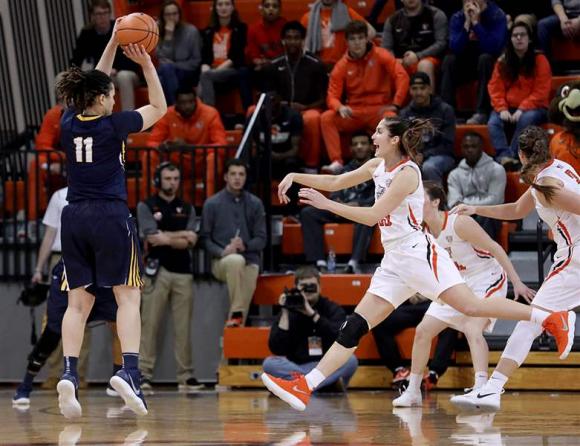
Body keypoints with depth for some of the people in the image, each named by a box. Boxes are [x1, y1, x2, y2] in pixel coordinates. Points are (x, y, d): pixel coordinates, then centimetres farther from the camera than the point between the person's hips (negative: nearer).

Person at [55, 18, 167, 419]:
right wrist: (146, 63, 7)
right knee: (128, 295, 0)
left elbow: (94, 84, 22)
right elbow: (159, 108, 6)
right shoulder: (113, 125, -8)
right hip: (111, 216, -5)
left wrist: (113, 43, 23)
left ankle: (69, 373, -10)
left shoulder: (69, 123, 5)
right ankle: (129, 371, -17)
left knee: (79, 302, 5)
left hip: (75, 217, 5)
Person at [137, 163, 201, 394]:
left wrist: (165, 238, -8)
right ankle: (144, 374, -6)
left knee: (183, 327, 2)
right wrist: (182, 234, -5)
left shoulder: (187, 208, 15)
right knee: (150, 325, -7)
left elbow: (191, 242, 3)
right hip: (157, 270, -3)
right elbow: (153, 237, -9)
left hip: (183, 272, 3)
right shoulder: (146, 207, 5)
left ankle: (186, 376, 4)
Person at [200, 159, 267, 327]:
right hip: (221, 261, -2)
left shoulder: (255, 204, 11)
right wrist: (222, 252, -14)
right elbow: (205, 238, 4)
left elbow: (261, 238, 10)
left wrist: (245, 245, -11)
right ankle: (236, 313, -33)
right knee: (236, 260, -35)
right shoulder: (212, 204, 6)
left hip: (250, 261, 2)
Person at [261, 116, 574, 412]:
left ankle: (551, 318, -13)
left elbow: (373, 215, -17)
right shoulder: (378, 166, 12)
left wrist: (327, 204, -16)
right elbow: (336, 182, 22)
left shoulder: (407, 173, -12)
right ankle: (304, 387, -3)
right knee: (355, 327, 2)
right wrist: (295, 177, 13)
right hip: (394, 260, 8)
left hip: (417, 252, -8)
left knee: (470, 306, -18)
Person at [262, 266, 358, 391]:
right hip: (296, 368, 1)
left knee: (351, 360, -30)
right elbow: (276, 350, -10)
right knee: (269, 363, -27)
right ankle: (330, 382, -28)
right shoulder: (289, 311, 2)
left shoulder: (332, 309, 1)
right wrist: (285, 313, -14)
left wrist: (312, 314, -22)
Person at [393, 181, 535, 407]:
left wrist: (517, 282, -22)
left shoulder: (459, 223, -25)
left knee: (473, 329, -30)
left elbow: (495, 248, -20)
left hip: (487, 280, -8)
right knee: (423, 330, 6)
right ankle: (412, 392, 16)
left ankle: (481, 389, -36)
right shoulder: (422, 232, -4)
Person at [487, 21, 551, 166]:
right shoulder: (502, 61, 6)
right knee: (493, 122, -27)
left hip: (533, 108, -3)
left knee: (526, 119, -37)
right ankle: (503, 155, -42)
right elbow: (495, 88, 3)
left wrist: (522, 109, -20)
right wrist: (502, 109, -14)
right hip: (508, 108, 3)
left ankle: (513, 154, -34)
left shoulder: (540, 60, -4)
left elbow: (541, 92, -9)